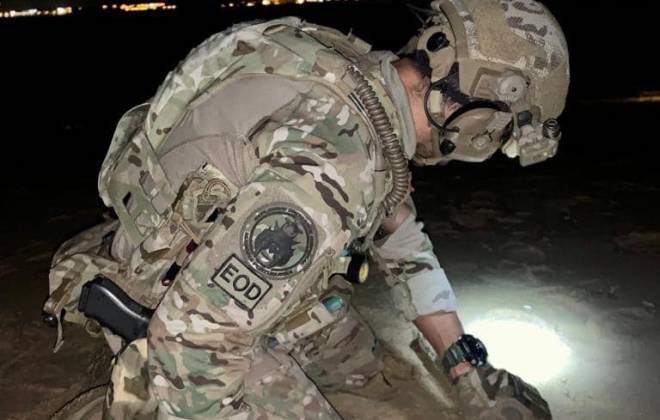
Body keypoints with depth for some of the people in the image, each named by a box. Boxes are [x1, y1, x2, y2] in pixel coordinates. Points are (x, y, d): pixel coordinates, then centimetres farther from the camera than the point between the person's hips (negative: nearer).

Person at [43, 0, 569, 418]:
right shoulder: (330, 166, -39)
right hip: (179, 316, -8)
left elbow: (401, 238, 4)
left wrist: (468, 367, 7)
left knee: (364, 368, 17)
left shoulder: (369, 79, -8)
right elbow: (193, 339, -33)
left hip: (252, 284, 8)